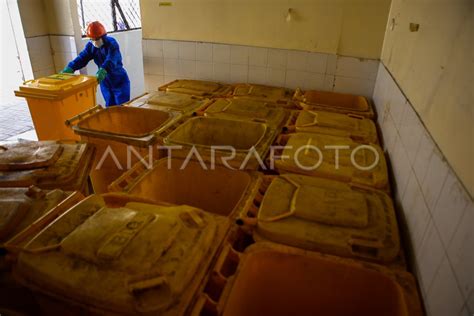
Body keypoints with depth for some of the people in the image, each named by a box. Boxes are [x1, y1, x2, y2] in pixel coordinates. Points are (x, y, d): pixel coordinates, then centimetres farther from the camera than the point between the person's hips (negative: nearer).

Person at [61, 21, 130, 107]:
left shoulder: (112, 43, -20)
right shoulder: (90, 46, -2)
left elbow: (111, 60, -37)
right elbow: (82, 58, -13)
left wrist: (103, 70, -56)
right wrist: (69, 68, -30)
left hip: (120, 81, -6)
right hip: (105, 82, 6)